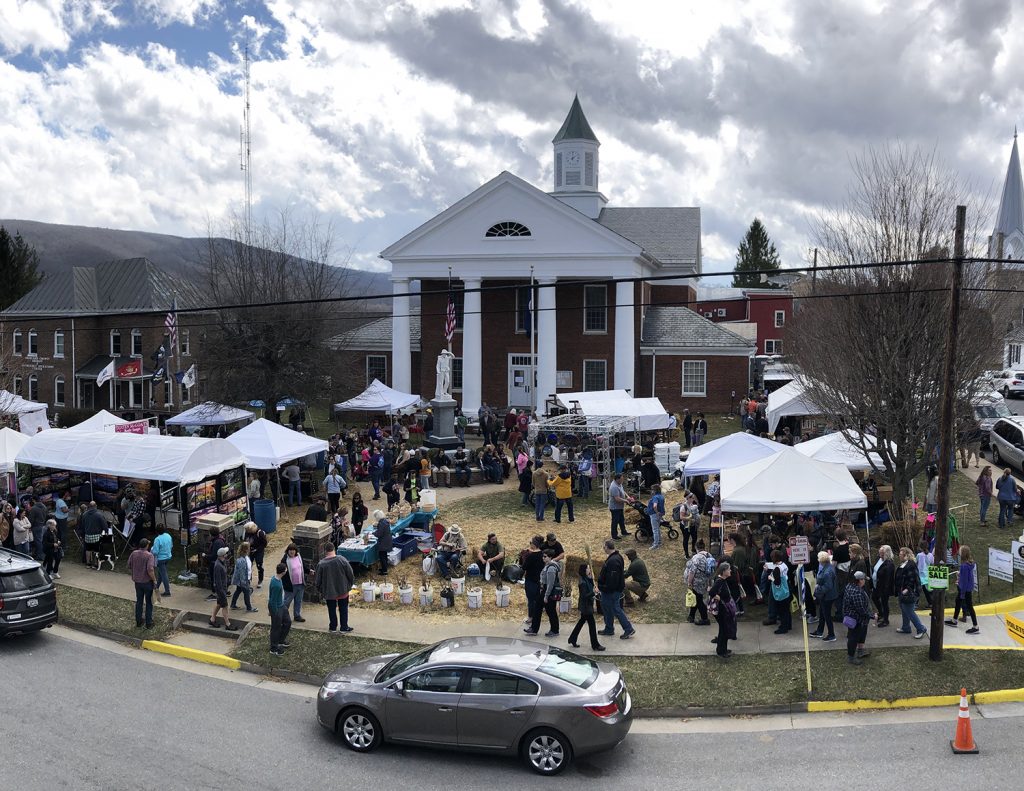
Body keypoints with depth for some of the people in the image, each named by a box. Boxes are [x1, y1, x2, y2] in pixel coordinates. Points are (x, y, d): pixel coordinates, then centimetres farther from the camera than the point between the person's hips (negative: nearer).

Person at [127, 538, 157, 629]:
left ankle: (138, 622, 25)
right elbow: (150, 570, -27)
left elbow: (129, 567, 5)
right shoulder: (149, 555, -20)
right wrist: (154, 580, -14)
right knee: (149, 603, 8)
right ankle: (148, 623, 13)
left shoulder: (133, 554, -3)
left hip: (137, 581, 5)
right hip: (147, 582, -5)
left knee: (139, 601, 18)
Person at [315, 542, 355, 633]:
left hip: (329, 592, 0)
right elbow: (351, 575, -8)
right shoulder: (342, 560, -16)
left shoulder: (321, 564, -16)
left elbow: (318, 581, -6)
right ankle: (344, 627, 21)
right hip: (343, 591, 0)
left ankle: (333, 627, 27)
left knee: (332, 610, 17)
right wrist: (349, 585, 10)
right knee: (343, 609, 15)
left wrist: (321, 591, 11)